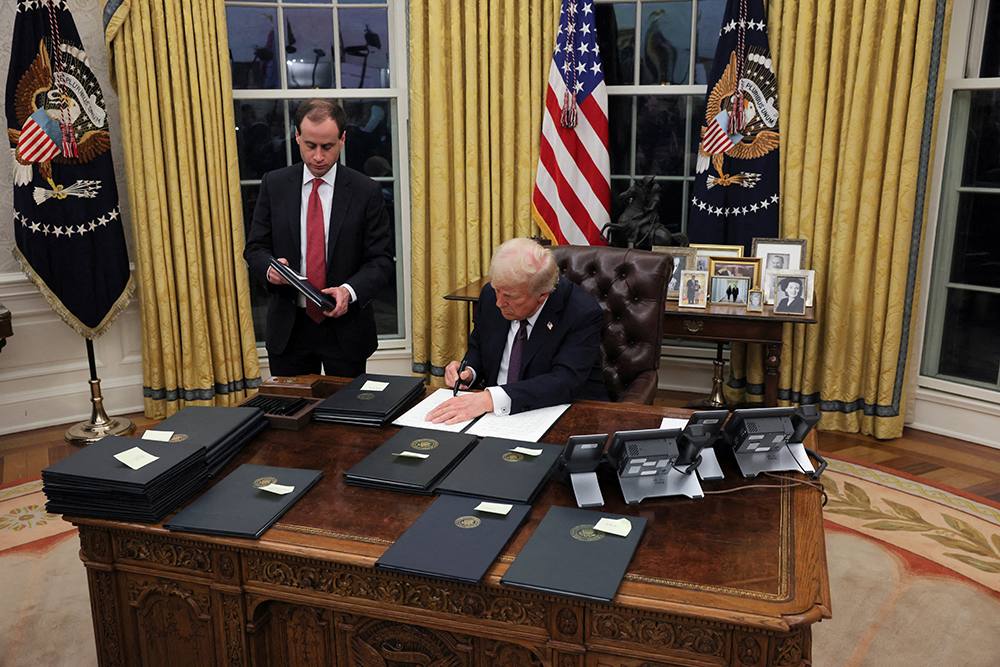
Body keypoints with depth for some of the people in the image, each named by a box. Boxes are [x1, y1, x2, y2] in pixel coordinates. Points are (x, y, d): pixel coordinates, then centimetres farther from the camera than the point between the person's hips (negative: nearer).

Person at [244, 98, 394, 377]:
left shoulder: (366, 191, -4)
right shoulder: (274, 184, 3)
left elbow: (381, 258, -4)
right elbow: (255, 247, 5)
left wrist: (349, 290, -22)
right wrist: (269, 268, -18)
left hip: (346, 327, -1)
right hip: (288, 326, 2)